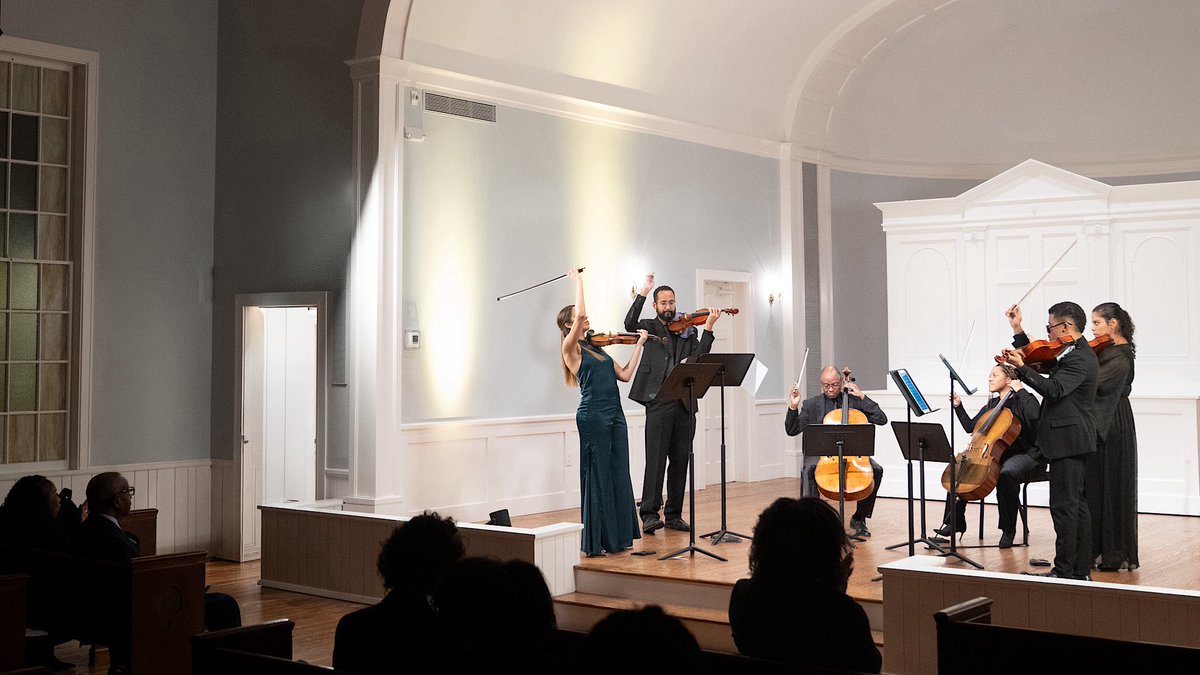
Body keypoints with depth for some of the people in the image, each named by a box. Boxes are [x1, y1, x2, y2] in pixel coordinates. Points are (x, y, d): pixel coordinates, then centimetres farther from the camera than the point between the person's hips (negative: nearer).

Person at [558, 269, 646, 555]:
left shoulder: (597, 348, 18)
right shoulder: (571, 348, -3)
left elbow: (625, 375, 14)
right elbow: (580, 315, -20)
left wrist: (639, 345, 14)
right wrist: (578, 282, -7)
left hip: (615, 415, 7)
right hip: (593, 416, -7)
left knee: (619, 474, 9)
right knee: (598, 475, -3)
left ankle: (618, 536, 17)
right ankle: (594, 540, 6)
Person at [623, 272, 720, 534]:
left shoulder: (688, 330, 16)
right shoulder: (650, 327, 8)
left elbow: (700, 358, 1)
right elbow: (630, 324, -14)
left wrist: (708, 328, -9)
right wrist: (643, 292, -19)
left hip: (685, 403, 4)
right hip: (659, 402, -4)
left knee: (680, 462, 7)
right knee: (656, 460, -7)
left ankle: (674, 514, 15)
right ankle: (650, 514, -4)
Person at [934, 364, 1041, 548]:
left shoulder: (1021, 400, -4)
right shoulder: (991, 406, 18)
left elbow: (1035, 414, -27)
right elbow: (970, 426, 20)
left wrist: (1020, 390, -19)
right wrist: (958, 406, 12)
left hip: (1024, 453, -7)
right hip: (996, 454, 7)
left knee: (1007, 473, -40)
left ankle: (1008, 529, -27)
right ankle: (956, 521, 2)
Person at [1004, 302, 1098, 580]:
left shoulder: (1079, 358, -16)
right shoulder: (1073, 354, 15)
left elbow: (1053, 390, -26)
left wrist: (1021, 368, -30)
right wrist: (1018, 331, 16)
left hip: (1068, 441, -11)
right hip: (1074, 441, 11)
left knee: (1064, 506, -7)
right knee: (1076, 505, 13)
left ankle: (1064, 571, -4)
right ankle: (1081, 570, 19)